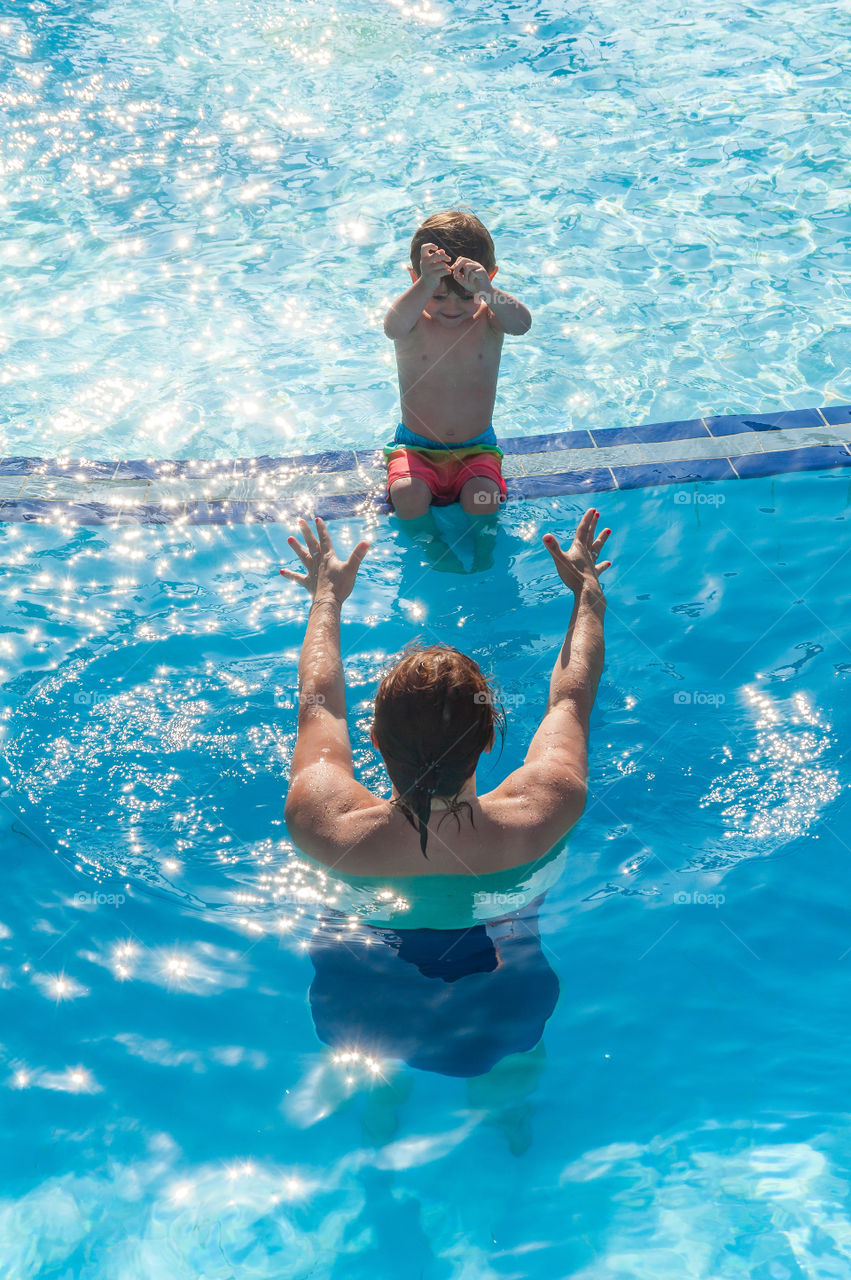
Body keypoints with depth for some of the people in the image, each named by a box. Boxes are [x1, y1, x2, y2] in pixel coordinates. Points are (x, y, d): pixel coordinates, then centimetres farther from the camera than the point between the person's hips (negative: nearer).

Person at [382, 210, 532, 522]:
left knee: (483, 502, -24)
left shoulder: (488, 319, -8)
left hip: (476, 447, 1)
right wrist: (426, 285, -53)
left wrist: (486, 291, -49)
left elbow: (522, 323, -31)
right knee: (408, 501, -26)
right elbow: (393, 326, -37)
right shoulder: (414, 321, -12)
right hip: (416, 446, -1)